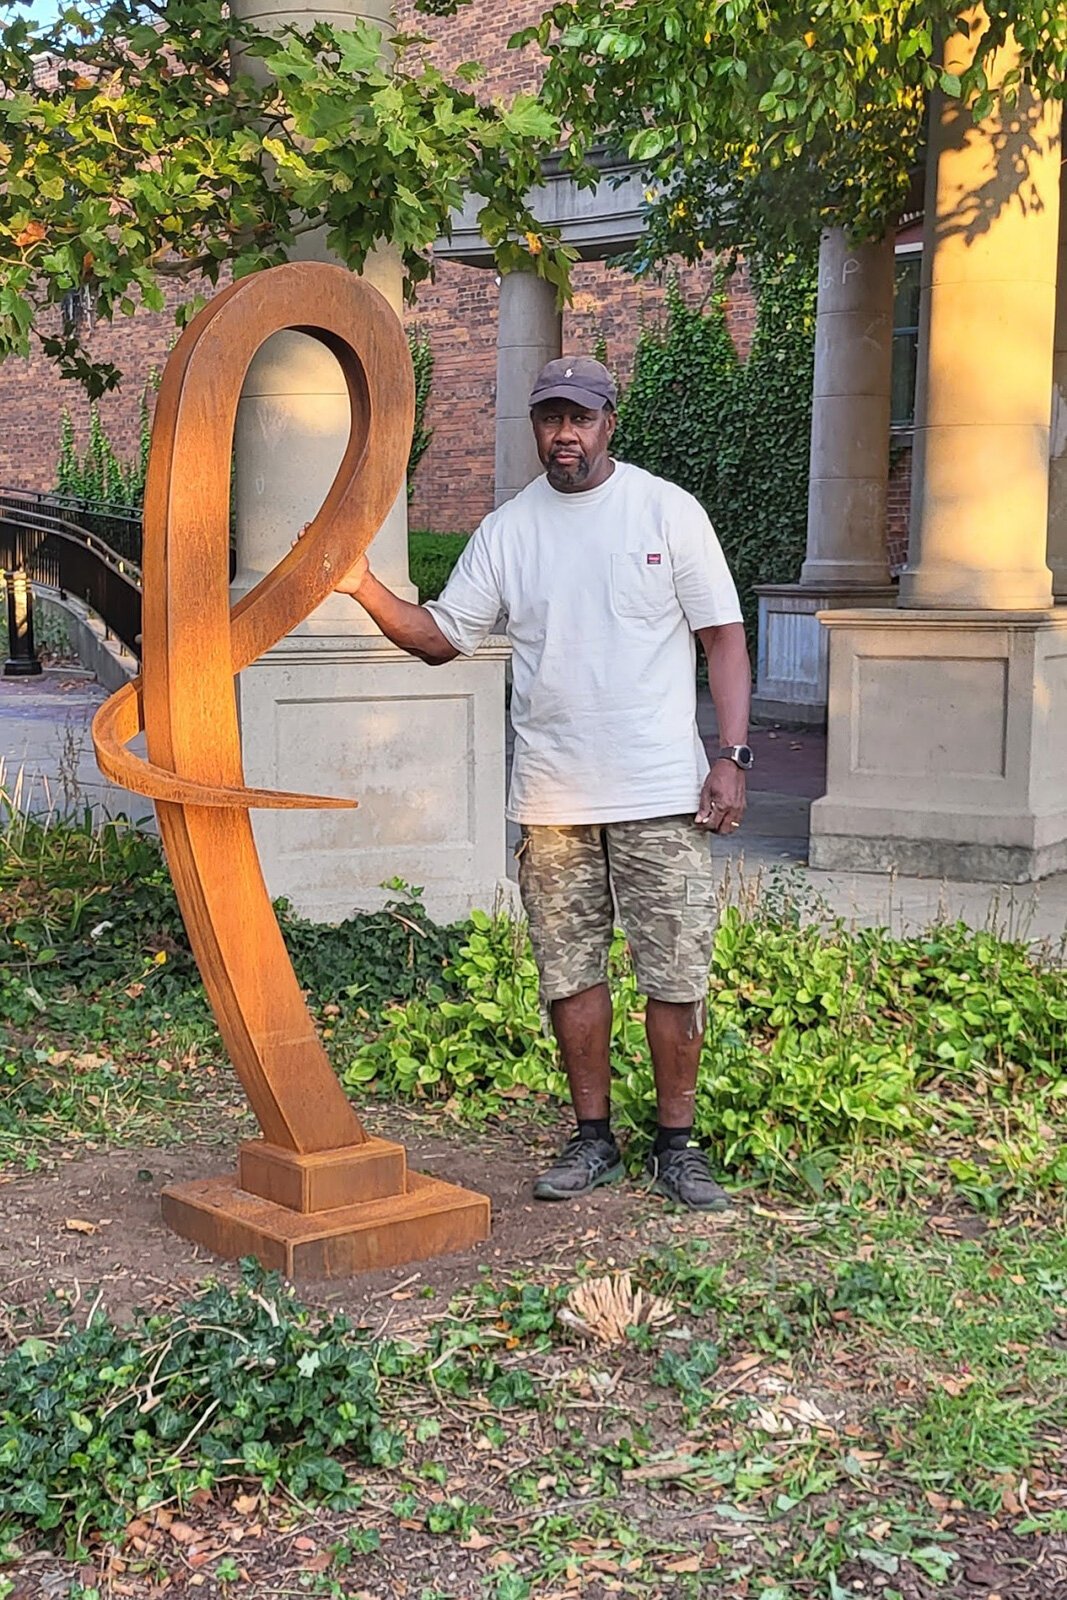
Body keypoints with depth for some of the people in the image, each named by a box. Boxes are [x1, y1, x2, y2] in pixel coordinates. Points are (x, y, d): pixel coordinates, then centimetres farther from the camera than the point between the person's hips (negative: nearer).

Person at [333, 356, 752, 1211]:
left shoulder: (669, 511, 1)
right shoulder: (507, 529, 8)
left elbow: (723, 637, 1)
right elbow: (442, 637, 9)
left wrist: (732, 756, -8)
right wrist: (367, 590, -8)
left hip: (660, 789, -3)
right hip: (552, 795, 3)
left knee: (676, 972, 1)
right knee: (570, 970, 9)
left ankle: (677, 1143, 14)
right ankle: (593, 1138, 22)